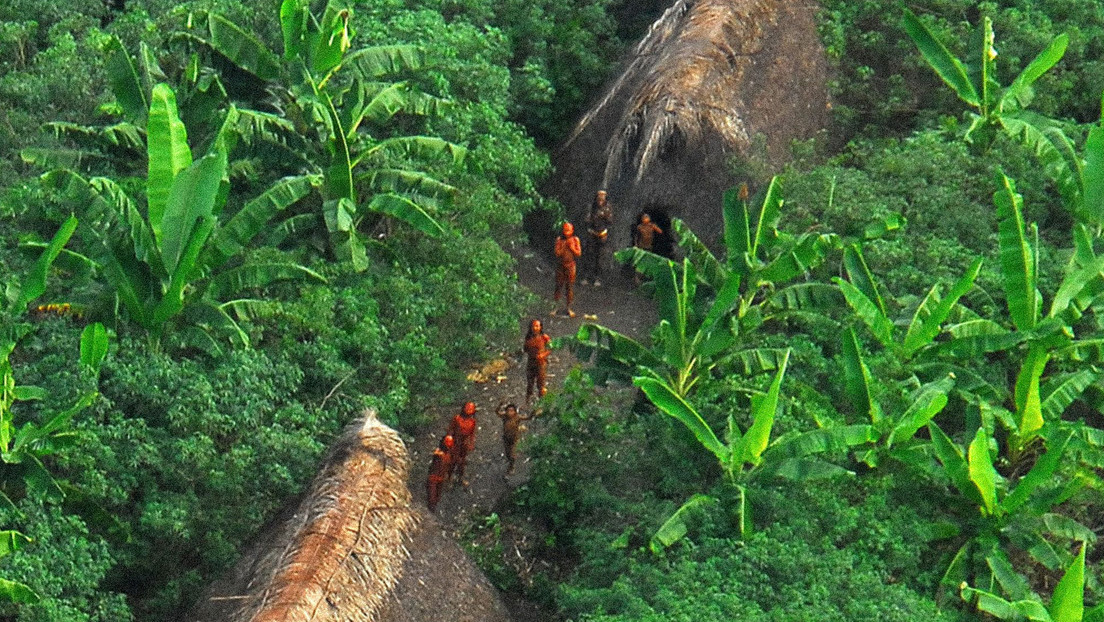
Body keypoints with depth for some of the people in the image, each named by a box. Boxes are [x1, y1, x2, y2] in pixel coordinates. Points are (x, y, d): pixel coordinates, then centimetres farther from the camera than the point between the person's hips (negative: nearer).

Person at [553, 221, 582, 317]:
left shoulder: (575, 239, -2)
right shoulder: (559, 240, -4)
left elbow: (579, 253, -3)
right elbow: (557, 254, -9)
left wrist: (572, 247, -15)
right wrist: (564, 246, -18)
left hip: (571, 265, 0)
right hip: (561, 265, 0)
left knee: (570, 286, 5)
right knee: (558, 285, 1)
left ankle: (568, 308, 16)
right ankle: (555, 307, 10)